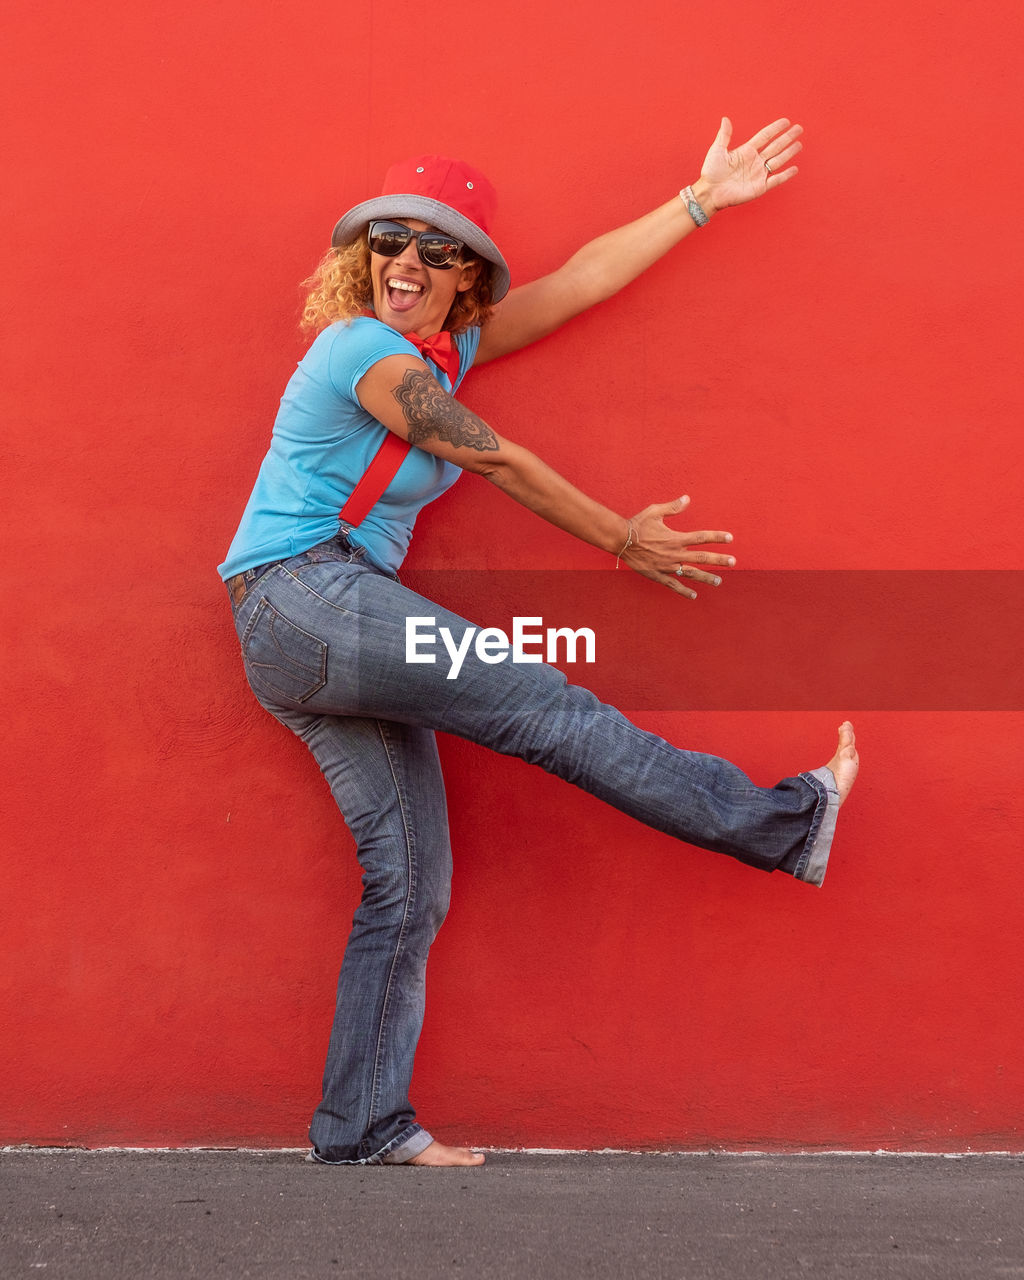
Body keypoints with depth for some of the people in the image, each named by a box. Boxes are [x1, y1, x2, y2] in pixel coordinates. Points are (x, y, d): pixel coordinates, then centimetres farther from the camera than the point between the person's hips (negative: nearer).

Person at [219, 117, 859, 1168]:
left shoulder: (446, 346, 14)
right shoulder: (366, 350, -11)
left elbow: (579, 283, 18)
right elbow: (499, 463, -8)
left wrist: (702, 200, 21)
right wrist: (623, 541, 1)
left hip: (313, 645, 9)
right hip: (306, 596, -9)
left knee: (409, 880, 4)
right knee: (541, 705, -9)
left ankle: (361, 1126, 8)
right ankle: (782, 824, 0)